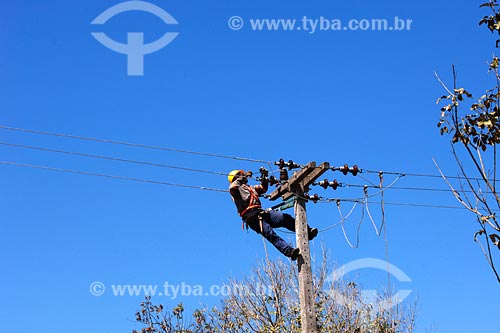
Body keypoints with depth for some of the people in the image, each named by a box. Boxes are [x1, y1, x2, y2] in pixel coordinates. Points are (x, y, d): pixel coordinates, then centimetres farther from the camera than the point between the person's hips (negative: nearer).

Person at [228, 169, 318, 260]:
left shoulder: (250, 188, 34)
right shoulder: (235, 190, 9)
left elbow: (263, 189, 39)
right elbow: (232, 188, -15)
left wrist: (264, 181, 18)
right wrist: (242, 178, -6)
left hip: (262, 213, 8)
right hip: (252, 218, -8)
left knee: (286, 218, -9)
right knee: (270, 235, -24)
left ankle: (307, 232, -11)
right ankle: (289, 251, -39)